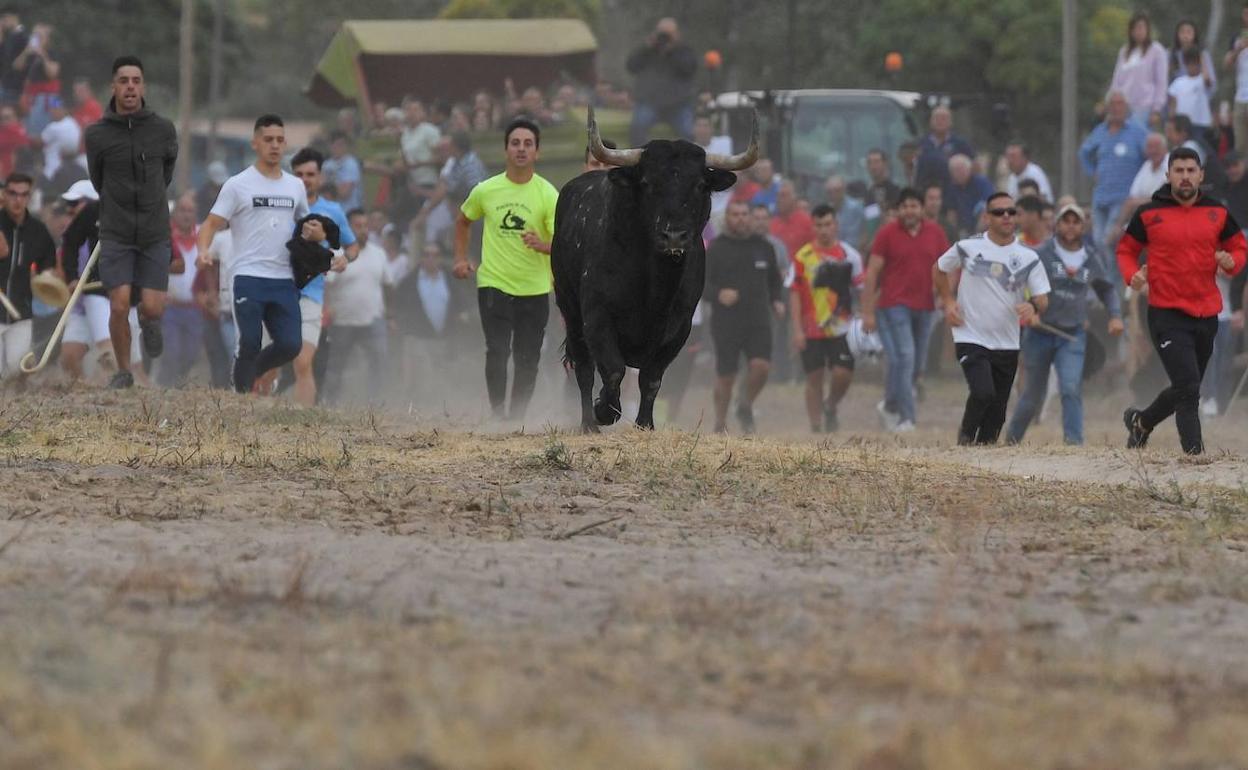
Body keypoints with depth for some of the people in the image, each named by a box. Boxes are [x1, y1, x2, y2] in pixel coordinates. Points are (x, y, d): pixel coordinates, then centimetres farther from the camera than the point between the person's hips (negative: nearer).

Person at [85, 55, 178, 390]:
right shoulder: (97, 134, -5)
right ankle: (123, 371, 10)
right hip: (116, 236, -1)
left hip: (155, 234, 1)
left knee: (153, 309, -5)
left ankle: (148, 323, 32)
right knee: (119, 306, -10)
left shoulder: (163, 130, -3)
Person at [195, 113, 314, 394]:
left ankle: (248, 373, 22)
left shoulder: (295, 186, 15)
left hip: (284, 279, 4)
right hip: (248, 276, -4)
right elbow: (212, 224, -2)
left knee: (290, 345, -3)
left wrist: (314, 234, 2)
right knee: (250, 343, -10)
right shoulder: (238, 185, 1)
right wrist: (203, 251, -23)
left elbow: (305, 225, 27)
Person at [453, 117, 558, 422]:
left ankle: (517, 418, 16)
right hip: (493, 283, 0)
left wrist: (542, 246, -30)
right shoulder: (485, 191, 2)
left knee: (527, 359, 3)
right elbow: (463, 221, 22)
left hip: (535, 289, 0)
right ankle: (496, 415, -10)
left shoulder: (548, 194, -5)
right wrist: (461, 258, 12)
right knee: (497, 352, -14)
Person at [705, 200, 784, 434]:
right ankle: (720, 424, 15)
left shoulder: (763, 247, 11)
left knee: (761, 366, -16)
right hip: (725, 324, -2)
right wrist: (718, 294, -24)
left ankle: (746, 406, 11)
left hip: (758, 320, 2)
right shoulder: (715, 249, 1)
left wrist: (776, 301, 4)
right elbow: (701, 284, -4)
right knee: (725, 377, 0)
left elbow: (774, 280, 23)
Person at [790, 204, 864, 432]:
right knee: (814, 378, 3)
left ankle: (830, 406, 20)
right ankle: (815, 426, 12)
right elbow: (796, 294, 0)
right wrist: (797, 330, -6)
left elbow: (861, 289, 7)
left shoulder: (850, 255, 2)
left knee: (843, 373, -10)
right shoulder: (803, 256, -1)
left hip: (841, 327, 0)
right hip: (811, 329, 0)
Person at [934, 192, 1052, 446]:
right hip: (971, 339, -3)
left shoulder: (1028, 258, 2)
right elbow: (939, 270, 16)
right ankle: (966, 436, 4)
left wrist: (1033, 307, -23)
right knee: (983, 392, -22)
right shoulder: (968, 247, -1)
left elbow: (1042, 299, 0)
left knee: (997, 411, 5)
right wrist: (948, 302, 3)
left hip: (1007, 345, 3)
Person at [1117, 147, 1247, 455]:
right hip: (1167, 314, -4)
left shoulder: (1217, 213, 7)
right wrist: (1132, 274, -11)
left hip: (1206, 314, 4)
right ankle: (1194, 452, -10)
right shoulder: (1149, 214, -1)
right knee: (1187, 387, -15)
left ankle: (1141, 422, 38)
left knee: (1186, 389, 15)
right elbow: (1126, 249, 10)